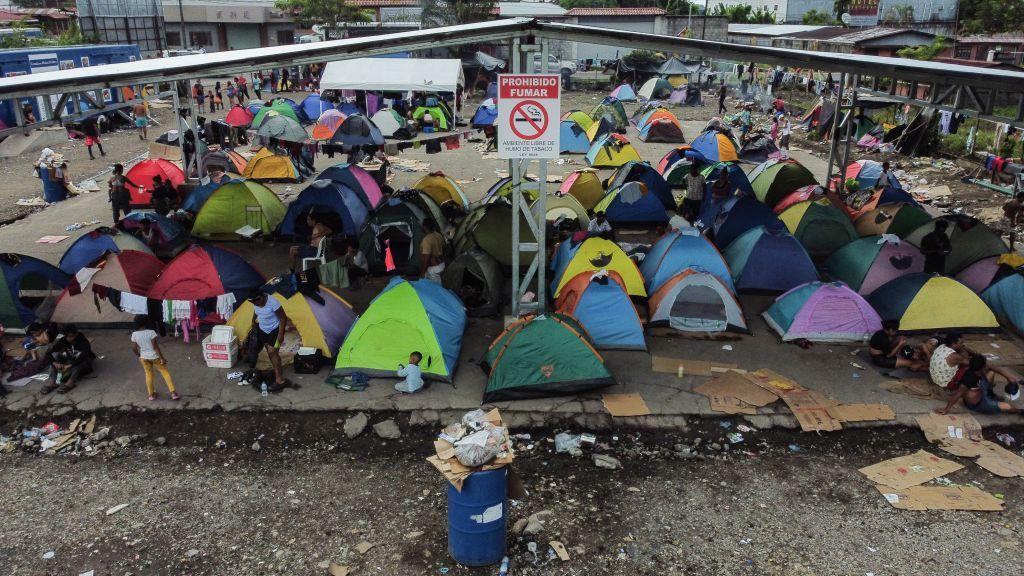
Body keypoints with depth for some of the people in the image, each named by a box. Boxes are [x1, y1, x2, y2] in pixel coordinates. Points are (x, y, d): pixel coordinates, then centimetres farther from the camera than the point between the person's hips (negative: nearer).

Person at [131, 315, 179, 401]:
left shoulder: (134, 334, -10)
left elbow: (134, 348, -2)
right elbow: (155, 347, -21)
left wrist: (139, 356, 17)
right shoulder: (151, 332, -23)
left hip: (144, 358, 4)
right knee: (165, 372, 9)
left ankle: (151, 395, 31)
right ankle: (173, 393, 8)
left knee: (148, 375, 21)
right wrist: (162, 358, -14)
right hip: (154, 357, -4)